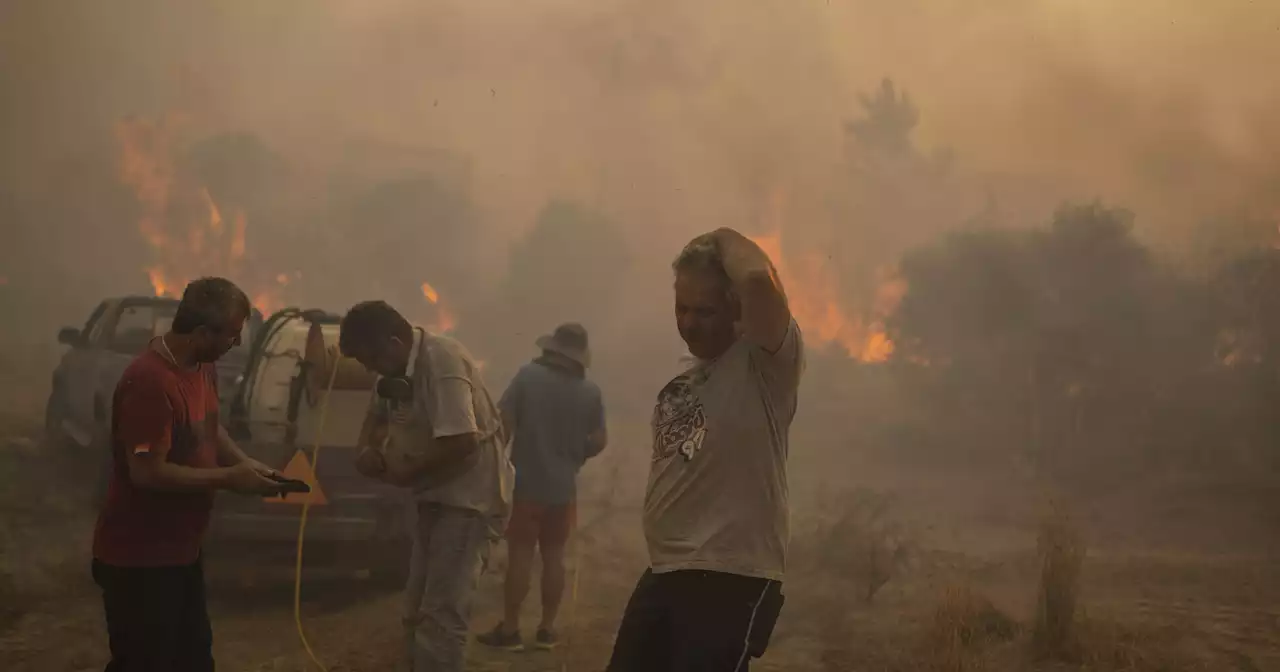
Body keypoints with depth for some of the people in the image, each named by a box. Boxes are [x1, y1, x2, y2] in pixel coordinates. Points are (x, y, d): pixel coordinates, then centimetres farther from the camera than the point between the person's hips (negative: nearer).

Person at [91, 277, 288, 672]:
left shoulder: (202, 366, 3)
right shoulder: (149, 381, -27)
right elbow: (147, 472, -28)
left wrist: (246, 464, 1)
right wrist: (229, 479, -21)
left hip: (179, 550, 10)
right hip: (137, 559, -10)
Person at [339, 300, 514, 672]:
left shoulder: (442, 361, -24)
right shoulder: (401, 366, 6)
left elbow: (462, 441, -32)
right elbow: (378, 413, 22)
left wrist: (407, 472, -17)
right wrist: (367, 448, 0)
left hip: (470, 498, -10)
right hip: (436, 494, 10)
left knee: (440, 617, -14)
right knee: (417, 612, 17)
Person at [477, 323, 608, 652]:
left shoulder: (528, 375, -10)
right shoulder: (590, 391, -2)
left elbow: (503, 422, -12)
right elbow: (599, 440, 2)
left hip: (526, 483, -3)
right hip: (563, 487, 3)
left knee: (520, 555, 1)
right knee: (553, 556, 10)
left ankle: (510, 629, 4)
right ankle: (547, 629, 14)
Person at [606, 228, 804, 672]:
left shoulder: (765, 364, -9)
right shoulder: (676, 388, 18)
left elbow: (758, 278, -28)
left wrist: (726, 239, -9)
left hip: (734, 578, -9)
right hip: (664, 573, 9)